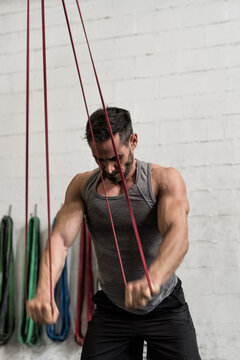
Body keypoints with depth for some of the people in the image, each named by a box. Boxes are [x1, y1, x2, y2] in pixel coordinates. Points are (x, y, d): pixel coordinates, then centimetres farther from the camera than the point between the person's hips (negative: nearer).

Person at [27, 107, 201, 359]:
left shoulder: (164, 179, -14)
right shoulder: (82, 185, -3)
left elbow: (178, 235, -31)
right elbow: (60, 238, -17)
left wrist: (152, 280, -52)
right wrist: (44, 291, -37)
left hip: (165, 309, -2)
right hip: (111, 310, 3)